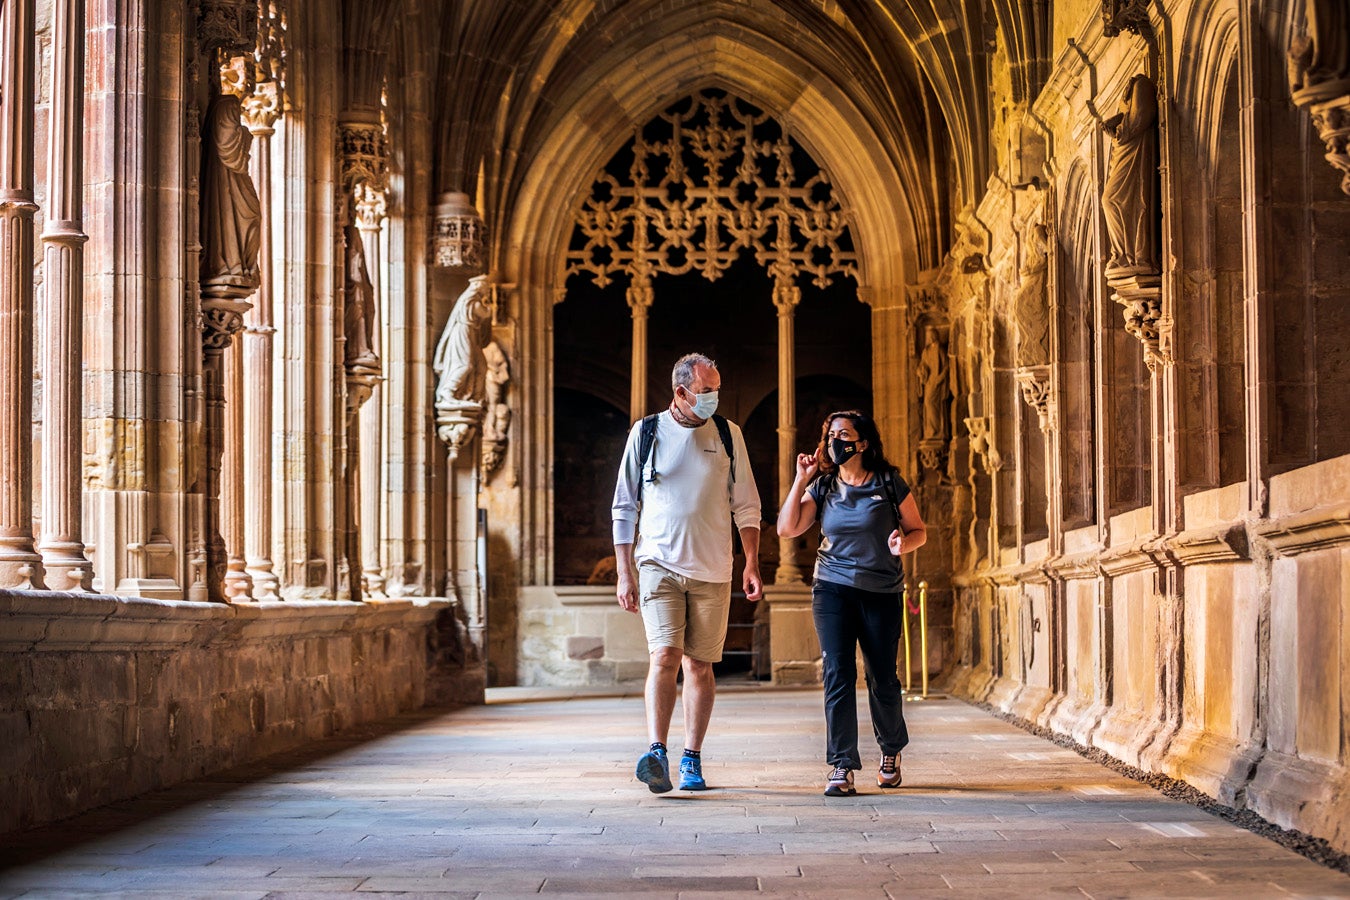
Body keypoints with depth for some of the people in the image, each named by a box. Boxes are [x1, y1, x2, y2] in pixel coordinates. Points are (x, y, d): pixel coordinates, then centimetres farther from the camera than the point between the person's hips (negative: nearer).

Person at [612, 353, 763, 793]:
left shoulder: (727, 435, 7)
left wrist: (752, 563, 3)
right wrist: (624, 572, 2)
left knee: (699, 665, 4)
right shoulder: (646, 433, 2)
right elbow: (624, 507, 6)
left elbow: (746, 506, 12)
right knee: (664, 655, -17)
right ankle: (656, 753, -25)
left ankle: (692, 761, 11)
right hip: (659, 565, -2)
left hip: (711, 570, 2)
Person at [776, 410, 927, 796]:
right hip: (833, 589, 1)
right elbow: (787, 528, -1)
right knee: (838, 674, -10)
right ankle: (842, 768, -9)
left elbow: (919, 531, 3)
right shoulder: (823, 486, 5)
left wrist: (904, 542, -19)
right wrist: (800, 480, -5)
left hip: (882, 593, -1)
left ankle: (891, 750, 31)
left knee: (882, 679, 4)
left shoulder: (889, 483, -2)